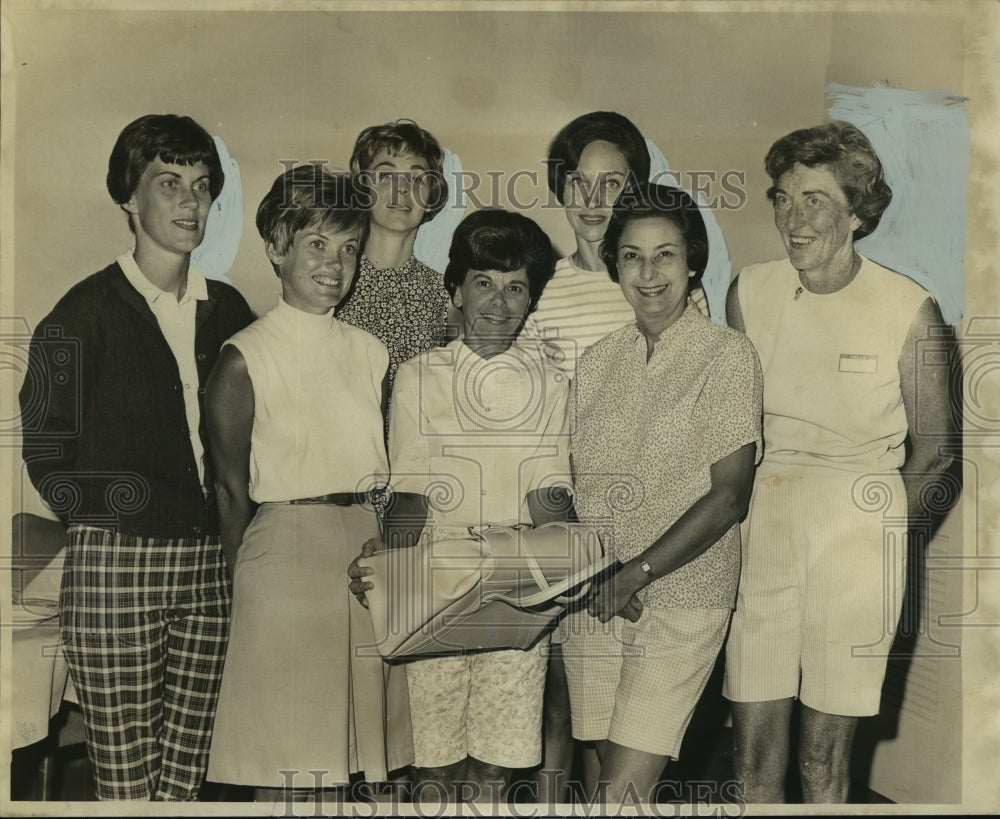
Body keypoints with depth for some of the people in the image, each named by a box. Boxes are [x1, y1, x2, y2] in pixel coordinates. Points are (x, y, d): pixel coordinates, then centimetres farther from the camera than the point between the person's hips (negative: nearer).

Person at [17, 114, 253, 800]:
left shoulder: (228, 311, 12)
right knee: (124, 776, 1)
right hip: (114, 564, -4)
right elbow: (46, 456, 1)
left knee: (188, 769, 8)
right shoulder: (84, 314, -1)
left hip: (208, 563, 4)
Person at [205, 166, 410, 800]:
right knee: (283, 768, 2)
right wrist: (243, 575, 3)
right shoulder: (246, 357, -6)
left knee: (352, 743, 9)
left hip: (366, 547, 5)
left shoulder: (371, 353, 8)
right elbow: (232, 490, -1)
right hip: (282, 551, -4)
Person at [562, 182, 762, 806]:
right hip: (597, 600, 5)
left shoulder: (729, 355, -5)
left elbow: (728, 497, -10)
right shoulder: (598, 360, 10)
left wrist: (636, 574, -13)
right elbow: (580, 479, 11)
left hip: (682, 596, -4)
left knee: (625, 789, -9)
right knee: (611, 772, 9)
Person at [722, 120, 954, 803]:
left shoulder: (909, 309, -4)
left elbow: (933, 445, 6)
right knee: (752, 755, 5)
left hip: (861, 527, -2)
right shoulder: (750, 292, 6)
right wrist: (737, 513, 7)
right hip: (759, 522, 3)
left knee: (825, 759, 4)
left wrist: (886, 521, 0)